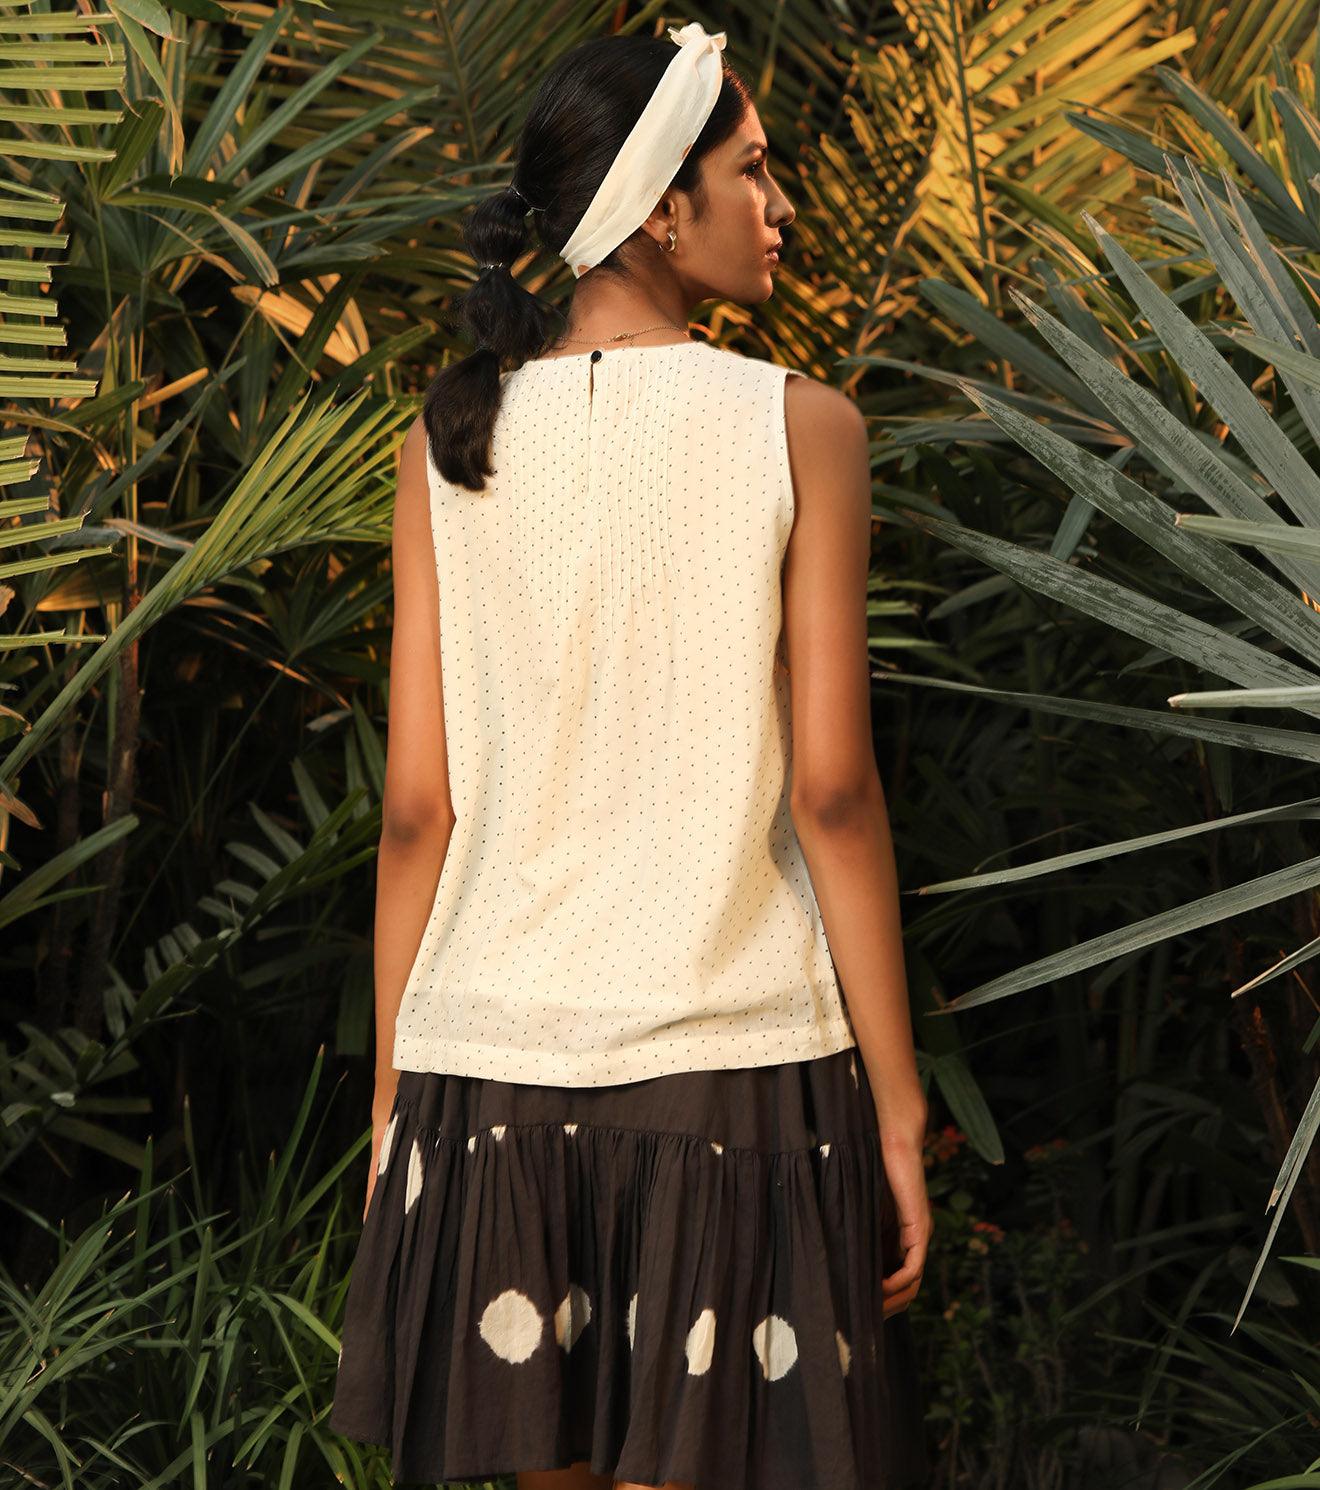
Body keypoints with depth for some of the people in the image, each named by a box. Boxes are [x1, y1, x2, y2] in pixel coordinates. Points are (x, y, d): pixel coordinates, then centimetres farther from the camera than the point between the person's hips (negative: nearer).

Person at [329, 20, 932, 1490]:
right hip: (734, 1058, -3)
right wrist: (899, 1108, -3)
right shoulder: (795, 427, -5)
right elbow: (830, 789, -9)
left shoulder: (453, 440, 3)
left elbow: (417, 806, 2)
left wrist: (394, 1094, 10)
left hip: (493, 1055, 3)